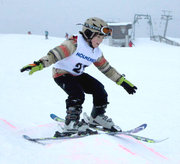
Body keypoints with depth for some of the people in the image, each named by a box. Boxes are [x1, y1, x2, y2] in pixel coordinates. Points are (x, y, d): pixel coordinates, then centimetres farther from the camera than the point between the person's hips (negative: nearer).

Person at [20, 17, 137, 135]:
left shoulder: (96, 52, 0)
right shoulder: (74, 44, -24)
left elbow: (107, 69, 11)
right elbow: (54, 55, -35)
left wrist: (123, 82, 10)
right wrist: (39, 65, -50)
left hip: (78, 75, 8)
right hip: (62, 74, -7)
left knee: (99, 89, -4)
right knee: (77, 94, -28)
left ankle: (97, 117, 15)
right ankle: (71, 123, -15)